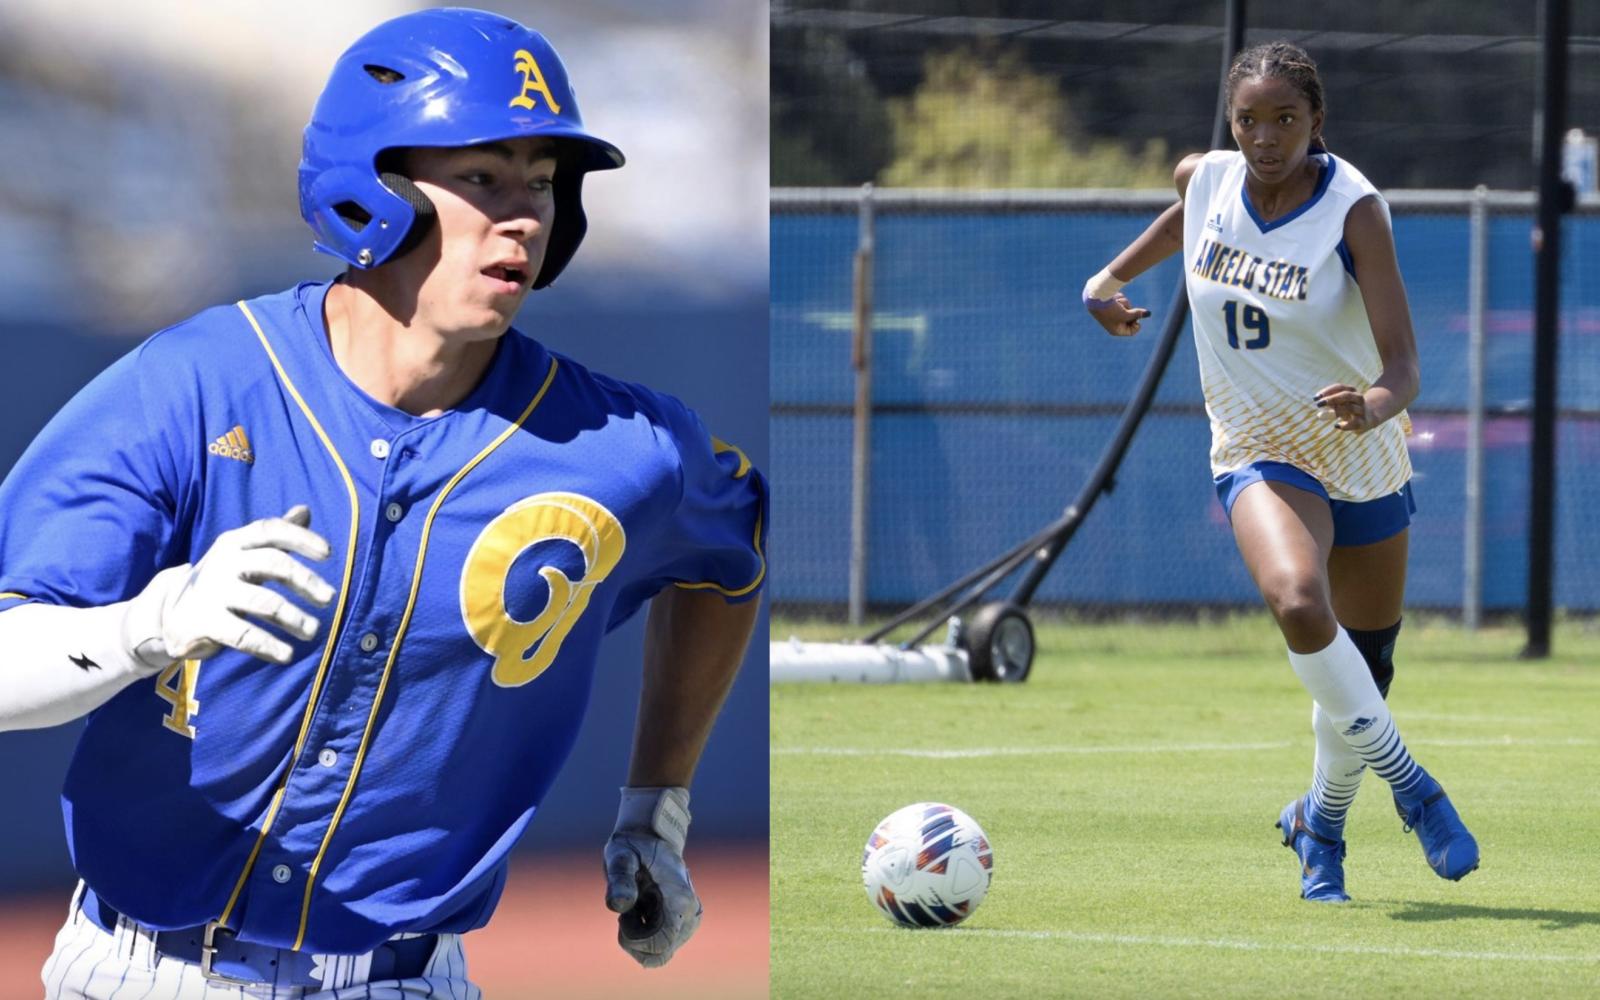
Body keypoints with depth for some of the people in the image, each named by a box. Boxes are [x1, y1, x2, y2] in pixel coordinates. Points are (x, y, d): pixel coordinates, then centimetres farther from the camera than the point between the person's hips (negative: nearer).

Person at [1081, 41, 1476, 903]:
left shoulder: (1354, 210, -19)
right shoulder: (1204, 180, -7)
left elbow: (1403, 366, -25)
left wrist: (1377, 403, -46)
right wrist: (1114, 276, 15)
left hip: (1363, 459, 0)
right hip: (1259, 456, 1)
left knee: (1365, 663, 10)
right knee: (1298, 604, -31)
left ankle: (1320, 820, 38)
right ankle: (1406, 782, -15)